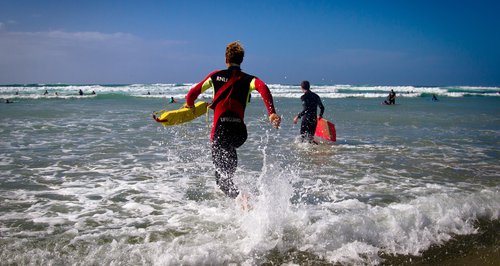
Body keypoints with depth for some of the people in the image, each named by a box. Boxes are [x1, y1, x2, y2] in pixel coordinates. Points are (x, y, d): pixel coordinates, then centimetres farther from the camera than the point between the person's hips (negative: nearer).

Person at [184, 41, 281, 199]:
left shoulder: (216, 75, 10)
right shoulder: (249, 79, 9)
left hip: (221, 128, -3)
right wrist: (272, 113, -21)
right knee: (229, 150, 40)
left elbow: (193, 93, 12)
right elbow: (263, 88, -13)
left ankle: (241, 198, -28)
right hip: (240, 132, 3)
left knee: (222, 177, -2)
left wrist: (189, 104, 34)